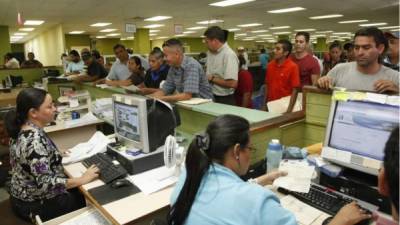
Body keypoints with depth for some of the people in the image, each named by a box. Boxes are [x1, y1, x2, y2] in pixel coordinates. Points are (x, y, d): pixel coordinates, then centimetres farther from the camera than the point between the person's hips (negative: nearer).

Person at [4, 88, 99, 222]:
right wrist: (82, 180, -26)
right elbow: (45, 183, -33)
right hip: (37, 205, -8)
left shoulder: (21, 129, -1)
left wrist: (56, 154, 10)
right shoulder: (35, 139, -31)